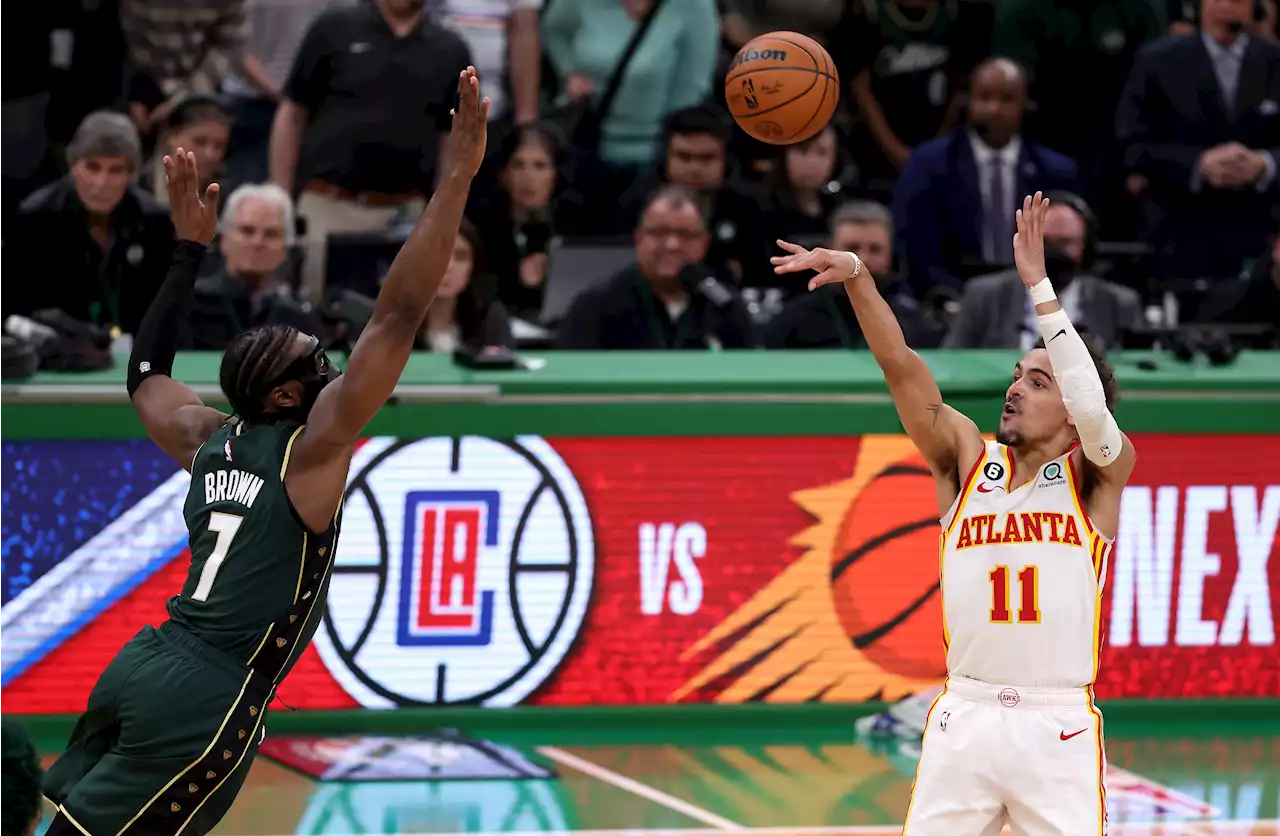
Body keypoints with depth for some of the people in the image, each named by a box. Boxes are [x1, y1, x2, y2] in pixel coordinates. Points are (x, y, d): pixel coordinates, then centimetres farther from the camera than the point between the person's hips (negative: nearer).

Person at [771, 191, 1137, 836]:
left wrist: (1038, 285, -24)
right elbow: (902, 370, -2)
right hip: (963, 720, 3)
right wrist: (856, 276, -16)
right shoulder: (968, 461, 8)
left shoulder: (1096, 478, 0)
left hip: (1057, 731, -3)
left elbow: (1093, 410, -20)